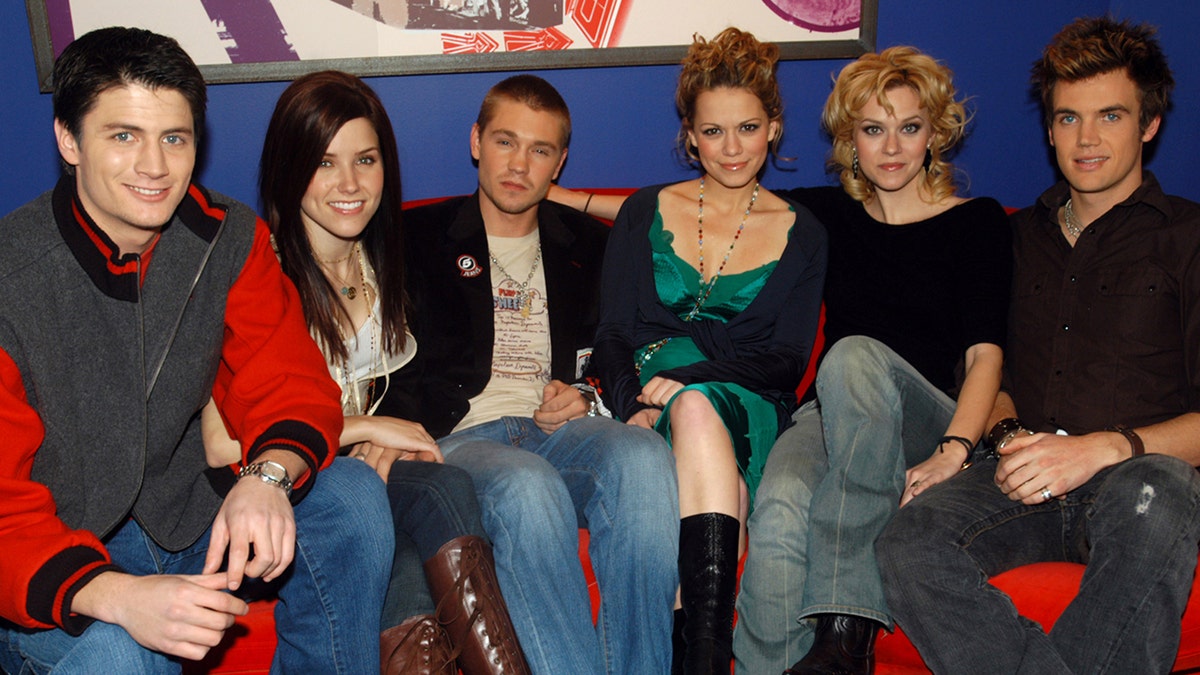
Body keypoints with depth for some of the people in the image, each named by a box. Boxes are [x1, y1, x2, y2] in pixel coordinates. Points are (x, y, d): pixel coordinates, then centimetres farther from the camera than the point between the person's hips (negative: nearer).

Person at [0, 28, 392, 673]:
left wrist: (267, 475, -27)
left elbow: (289, 386, -3)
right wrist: (120, 598, -38)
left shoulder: (229, 239, -5)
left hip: (186, 522, 5)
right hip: (59, 562, -5)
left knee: (351, 493, -14)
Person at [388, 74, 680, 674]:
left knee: (643, 456, -32)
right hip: (458, 437, -2)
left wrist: (584, 396, 4)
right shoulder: (419, 237, 14)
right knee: (527, 484, -38)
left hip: (554, 429, 3)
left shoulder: (586, 245, 22)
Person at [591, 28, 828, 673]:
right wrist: (635, 404, -15)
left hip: (748, 409, 0)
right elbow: (611, 333, 6)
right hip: (651, 411, 1)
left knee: (696, 406, -37)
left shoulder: (801, 233, 13)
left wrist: (685, 378, -15)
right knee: (693, 413, -36)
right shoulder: (646, 211, 15)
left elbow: (786, 362, 2)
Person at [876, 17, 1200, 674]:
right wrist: (1010, 438, 4)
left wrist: (1104, 448, -17)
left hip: (1139, 475, -3)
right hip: (1026, 475, 3)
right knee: (908, 545, -29)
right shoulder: (1022, 235, 23)